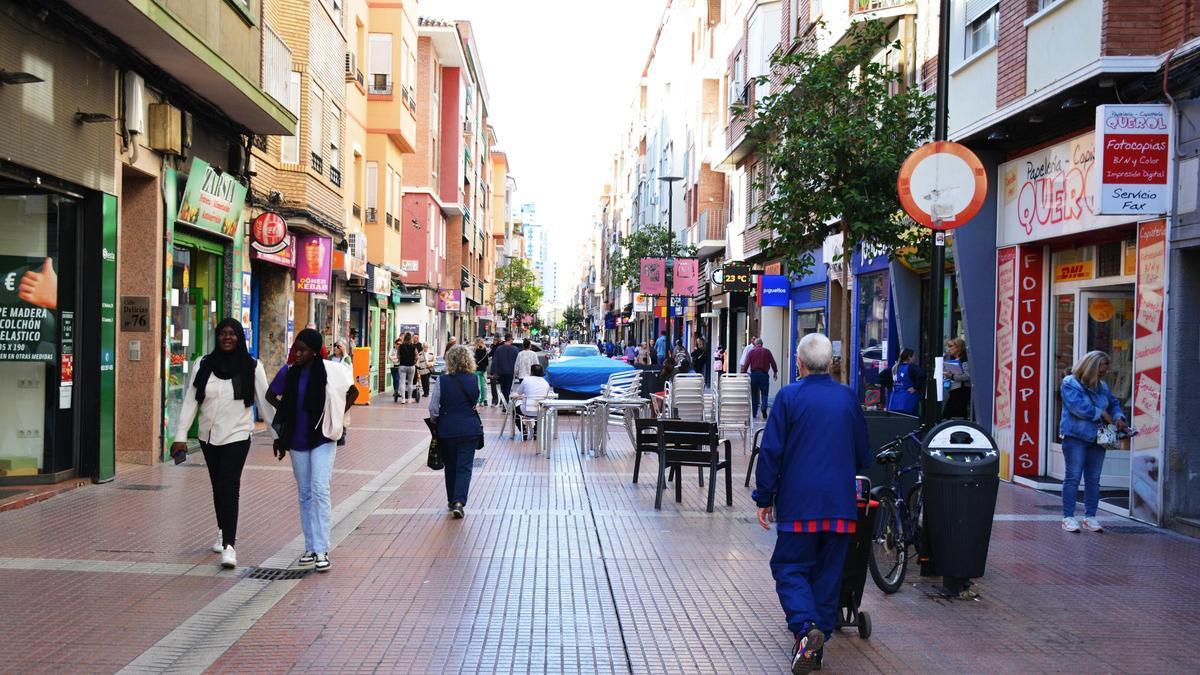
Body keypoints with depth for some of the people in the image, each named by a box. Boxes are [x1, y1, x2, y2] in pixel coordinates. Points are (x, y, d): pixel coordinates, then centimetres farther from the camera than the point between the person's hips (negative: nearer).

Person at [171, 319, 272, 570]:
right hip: (208, 436, 4)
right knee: (218, 487, 16)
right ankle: (222, 532, 35)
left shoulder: (252, 368, -4)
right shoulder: (202, 365, 1)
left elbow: (265, 403, -1)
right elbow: (190, 402, 3)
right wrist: (181, 435, -1)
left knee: (229, 487, -13)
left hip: (237, 436, -3)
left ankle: (229, 546, -14)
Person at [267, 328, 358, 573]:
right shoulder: (288, 372, -1)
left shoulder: (330, 372, -9)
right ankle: (310, 547, 18)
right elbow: (271, 396, 16)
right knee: (304, 494, 10)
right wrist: (285, 412, 5)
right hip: (297, 441, 4)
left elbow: (353, 392, 5)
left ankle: (321, 551, -13)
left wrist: (336, 416, 1)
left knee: (319, 491, -13)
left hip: (322, 439, -4)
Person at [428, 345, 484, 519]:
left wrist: (436, 421, 11)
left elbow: (433, 408, -7)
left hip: (447, 429, 0)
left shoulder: (442, 381, -10)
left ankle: (452, 501, 27)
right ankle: (459, 502, -14)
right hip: (470, 429, 0)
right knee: (465, 467, 1)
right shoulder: (474, 380, -5)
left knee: (450, 466, 17)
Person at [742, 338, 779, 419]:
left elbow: (746, 364, -1)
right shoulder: (767, 351, 4)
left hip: (754, 374, 1)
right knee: (764, 393, 4)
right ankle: (764, 408, -20)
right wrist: (775, 372, 13)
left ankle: (754, 413, 10)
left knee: (754, 394, 9)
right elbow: (773, 362, 3)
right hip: (763, 374, -1)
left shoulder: (751, 351, 4)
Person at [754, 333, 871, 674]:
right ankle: (818, 643, 15)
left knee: (789, 568, 5)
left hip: (798, 502, -3)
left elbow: (770, 451, -7)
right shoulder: (848, 398, 6)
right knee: (829, 572, 11)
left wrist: (764, 498, 1)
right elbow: (864, 456, 15)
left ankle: (805, 627, -18)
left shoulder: (789, 396, -5)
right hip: (840, 503, 4)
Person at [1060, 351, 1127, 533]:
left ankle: (1090, 517, 16)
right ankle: (1068, 517, 0)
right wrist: (1101, 413, -12)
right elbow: (1078, 406, -19)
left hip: (1097, 439, 6)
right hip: (1075, 437, -6)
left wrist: (1118, 417, 3)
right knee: (1073, 477, -4)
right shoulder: (1070, 383, -7)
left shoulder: (1102, 386, 14)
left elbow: (1114, 403, 24)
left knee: (1093, 479, 8)